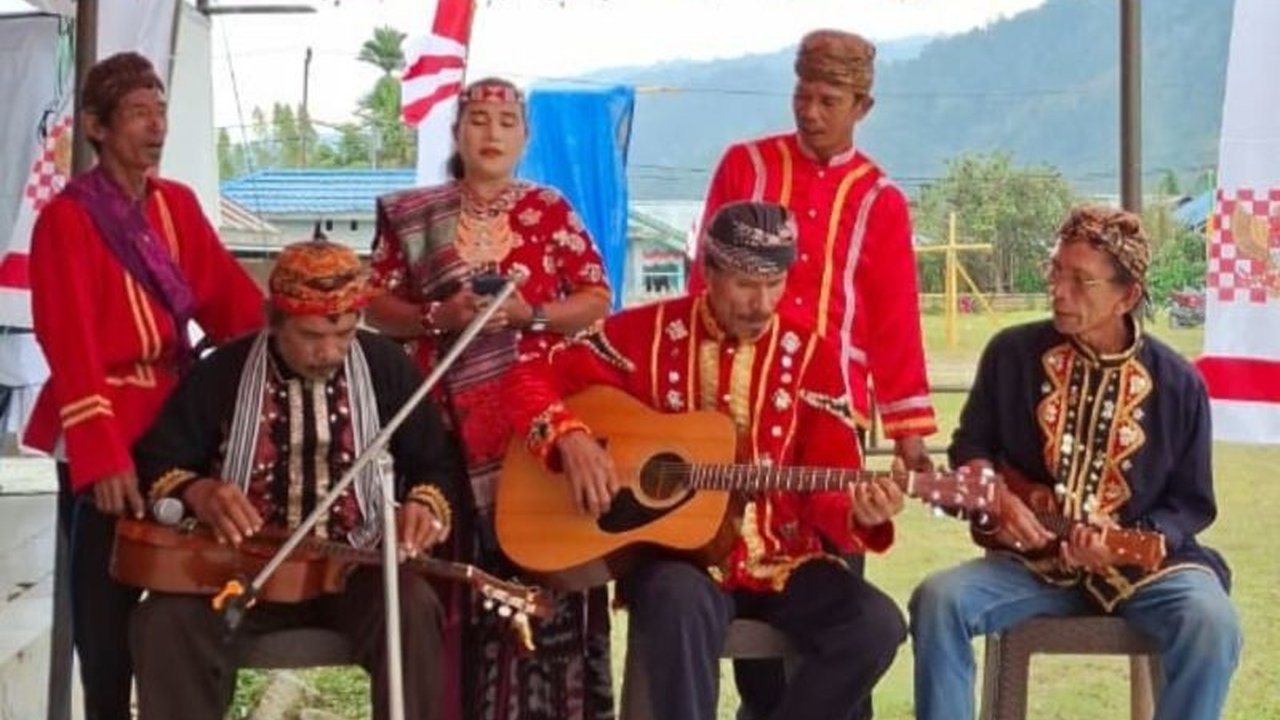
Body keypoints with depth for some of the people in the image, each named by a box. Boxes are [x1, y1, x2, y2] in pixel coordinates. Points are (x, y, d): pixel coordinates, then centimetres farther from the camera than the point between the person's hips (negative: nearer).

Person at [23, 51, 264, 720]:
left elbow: (233, 299, 5)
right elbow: (71, 344, -15)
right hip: (105, 434, -5)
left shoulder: (177, 204, 10)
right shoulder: (67, 217, -8)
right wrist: (100, 454, -23)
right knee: (108, 606, 0)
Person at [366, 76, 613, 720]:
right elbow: (377, 306, 6)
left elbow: (597, 300, 4)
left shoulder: (551, 211, 7)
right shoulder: (411, 217, 9)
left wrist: (531, 313, -12)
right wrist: (437, 316, -11)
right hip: (446, 416, 1)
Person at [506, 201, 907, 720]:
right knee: (681, 603, -38)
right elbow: (531, 378, 1)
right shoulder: (648, 332, -1)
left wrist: (860, 514, -23)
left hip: (781, 560, 3)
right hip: (674, 552, -2)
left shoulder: (810, 356, 2)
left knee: (875, 627, -22)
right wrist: (571, 439, -18)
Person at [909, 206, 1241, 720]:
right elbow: (971, 445, 13)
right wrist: (996, 497, -10)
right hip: (1032, 559, 1)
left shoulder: (1177, 384, -3)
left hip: (1142, 560, -1)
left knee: (1212, 626, -31)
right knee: (938, 600, -26)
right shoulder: (1012, 353, 1)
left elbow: (1191, 503, 3)